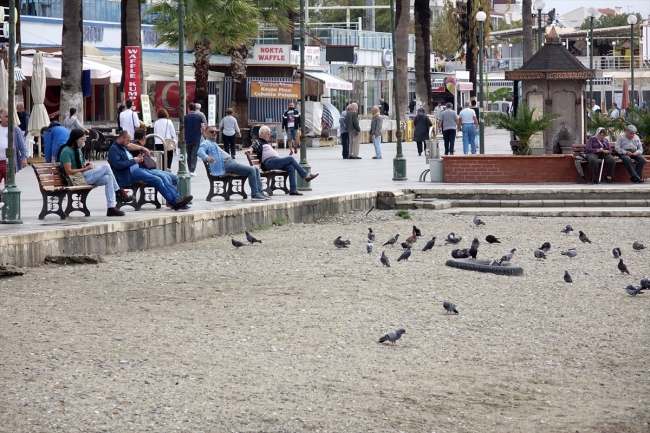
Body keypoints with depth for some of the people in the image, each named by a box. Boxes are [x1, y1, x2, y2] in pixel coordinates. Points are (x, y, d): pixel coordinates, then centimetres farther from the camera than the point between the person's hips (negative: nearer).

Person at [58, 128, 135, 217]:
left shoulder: (78, 149, 20)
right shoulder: (66, 151, -11)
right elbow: (69, 172, -18)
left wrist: (86, 165, 5)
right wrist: (85, 169, -12)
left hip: (83, 177, 10)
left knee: (108, 178, -13)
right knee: (106, 168, -16)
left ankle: (111, 208, -16)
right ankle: (120, 193, -2)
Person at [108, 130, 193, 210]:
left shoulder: (125, 147, 23)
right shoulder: (113, 149, -6)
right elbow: (118, 165, -19)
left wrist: (137, 158, 11)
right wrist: (133, 160, -14)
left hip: (138, 169, 10)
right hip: (129, 174, -10)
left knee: (163, 177, -5)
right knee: (157, 180, -22)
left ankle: (177, 198, -15)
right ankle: (174, 202, -22)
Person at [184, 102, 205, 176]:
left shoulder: (185, 117, -1)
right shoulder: (199, 117, -1)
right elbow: (203, 128, -5)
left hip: (187, 139, 1)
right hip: (197, 139, -1)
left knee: (189, 155, 14)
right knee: (194, 155, -4)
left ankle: (190, 169, 20)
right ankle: (192, 171, -16)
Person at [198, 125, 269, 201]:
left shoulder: (214, 144, 32)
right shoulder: (206, 143, 1)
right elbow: (200, 151, -20)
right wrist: (207, 158, -40)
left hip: (231, 162, 10)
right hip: (225, 165, -10)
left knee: (256, 170, 4)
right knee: (251, 170, -21)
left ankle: (260, 192, -1)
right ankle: (255, 194, -19)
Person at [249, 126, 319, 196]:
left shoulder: (266, 143, 36)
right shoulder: (258, 141, 9)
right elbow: (253, 146, -14)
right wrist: (250, 149, -36)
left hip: (275, 161, 9)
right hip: (269, 162, -9)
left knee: (291, 168, -15)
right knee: (290, 159, -17)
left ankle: (293, 190, -22)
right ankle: (306, 175, -15)